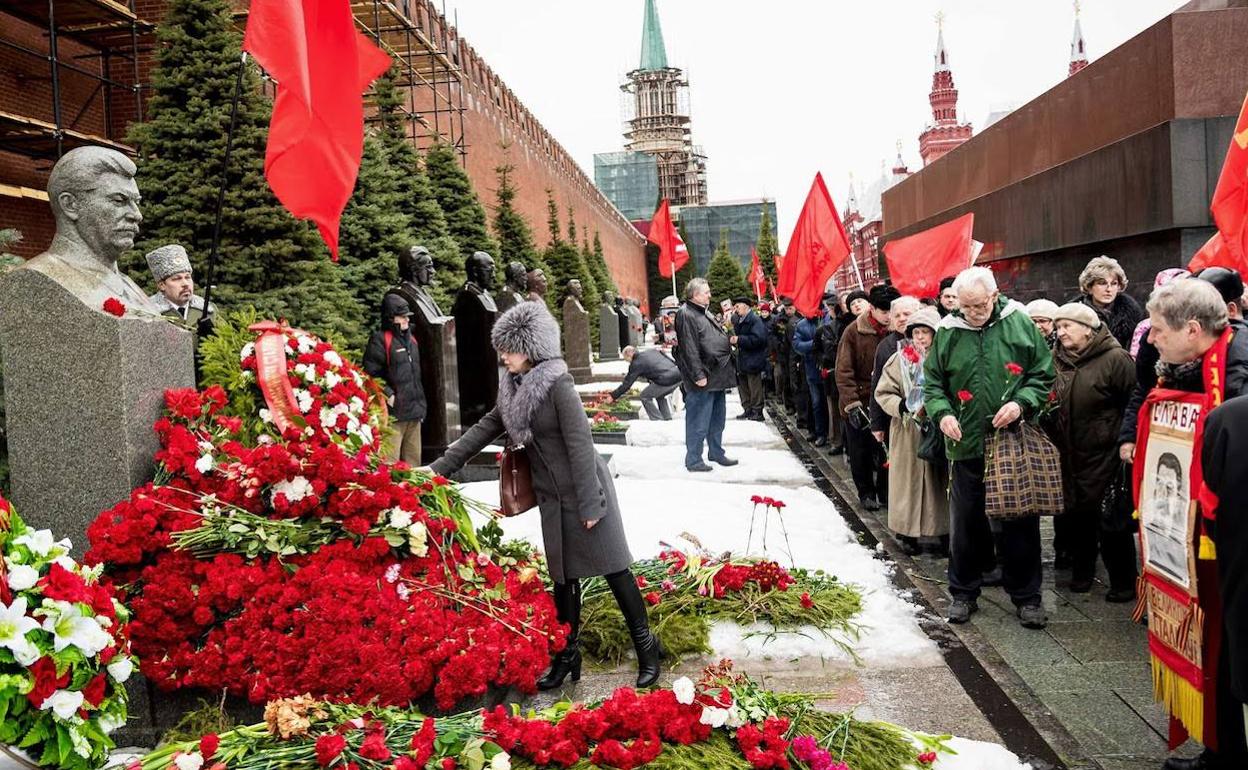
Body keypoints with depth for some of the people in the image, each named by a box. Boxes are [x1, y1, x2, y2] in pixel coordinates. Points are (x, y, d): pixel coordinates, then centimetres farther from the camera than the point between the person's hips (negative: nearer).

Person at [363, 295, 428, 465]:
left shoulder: (411, 340, 19)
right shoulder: (380, 340, -8)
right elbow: (371, 374, -14)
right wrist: (388, 395, -20)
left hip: (414, 413, 8)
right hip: (393, 413, -8)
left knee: (413, 461, 13)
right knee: (390, 463, -11)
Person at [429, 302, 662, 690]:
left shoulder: (558, 384, -19)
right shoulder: (513, 387, 5)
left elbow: (580, 444, -20)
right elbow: (485, 428, 11)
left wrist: (590, 503, -20)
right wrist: (439, 467, 8)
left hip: (583, 490, -7)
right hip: (553, 497, 7)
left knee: (612, 567, 2)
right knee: (563, 576, 14)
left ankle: (646, 647, 15)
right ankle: (567, 654, 26)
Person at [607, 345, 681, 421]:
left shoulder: (636, 364, 3)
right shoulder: (652, 350, 23)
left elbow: (627, 383, 5)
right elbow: (671, 360, 23)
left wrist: (613, 396, 12)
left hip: (666, 381, -8)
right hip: (678, 375, 8)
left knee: (645, 397, 11)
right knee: (660, 396, 31)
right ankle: (668, 419, 26)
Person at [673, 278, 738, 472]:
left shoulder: (704, 312, 16)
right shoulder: (686, 314, -16)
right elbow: (689, 349, -21)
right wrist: (698, 375, -23)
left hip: (717, 376, 10)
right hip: (703, 379, -10)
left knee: (717, 418, 19)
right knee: (699, 421, -3)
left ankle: (716, 452, 32)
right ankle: (693, 459, 6)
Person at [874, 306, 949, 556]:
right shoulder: (900, 359, -1)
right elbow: (883, 393, 1)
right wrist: (903, 407, -15)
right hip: (907, 433, 0)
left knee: (940, 480, 6)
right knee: (910, 479, 5)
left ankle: (944, 532, 17)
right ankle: (908, 533, 15)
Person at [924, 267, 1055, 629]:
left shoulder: (1020, 324, -2)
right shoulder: (947, 332, 1)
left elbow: (1044, 374, 3)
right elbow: (932, 382, 9)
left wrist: (1022, 403, -13)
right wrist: (942, 412, -9)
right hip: (967, 444, 1)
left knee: (1019, 523, 7)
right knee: (965, 524, 11)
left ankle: (1026, 596, 21)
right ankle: (963, 593, 26)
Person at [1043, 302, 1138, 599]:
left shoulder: (1115, 359, -12)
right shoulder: (1057, 360, 8)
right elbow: (1047, 399, 20)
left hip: (1104, 455, -6)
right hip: (1069, 455, 6)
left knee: (1111, 519, 1)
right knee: (1076, 515, 15)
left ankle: (1123, 582, 15)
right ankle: (1081, 571, 31)